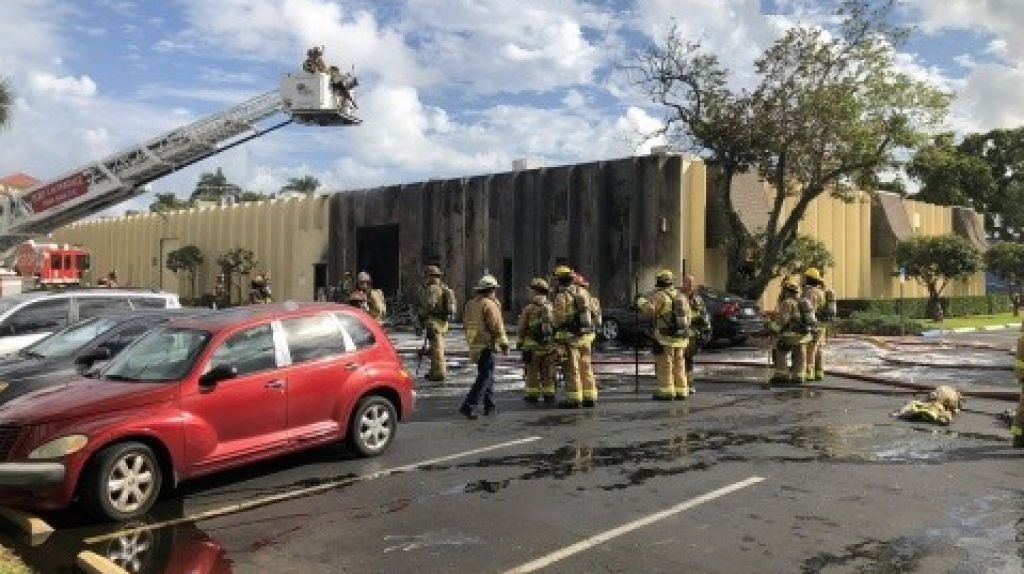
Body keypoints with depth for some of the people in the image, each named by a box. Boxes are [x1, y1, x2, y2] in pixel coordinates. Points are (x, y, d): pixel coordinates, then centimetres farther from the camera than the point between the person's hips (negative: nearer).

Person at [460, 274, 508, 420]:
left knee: (487, 375, 18)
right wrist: (504, 344, -8)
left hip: (474, 346, 9)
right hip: (486, 346, -9)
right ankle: (468, 406, -15)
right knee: (484, 377, -7)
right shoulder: (489, 304, -13)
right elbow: (497, 326, -16)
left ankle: (489, 406, 23)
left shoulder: (471, 304, 13)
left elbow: (466, 324, 21)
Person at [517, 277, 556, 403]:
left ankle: (533, 394, 10)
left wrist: (519, 343, 8)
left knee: (532, 372, 7)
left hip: (532, 346, -3)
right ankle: (549, 394, 13)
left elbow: (521, 329, -5)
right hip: (549, 346, 3)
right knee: (548, 373, 10)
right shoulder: (552, 308, 0)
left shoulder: (528, 309, -10)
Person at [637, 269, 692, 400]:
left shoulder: (660, 296, -9)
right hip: (681, 337, 6)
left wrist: (641, 302, -4)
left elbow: (649, 309, -21)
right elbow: (688, 317, 15)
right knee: (679, 365, 12)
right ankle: (681, 392, 14)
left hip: (665, 337, -6)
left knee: (664, 365, -2)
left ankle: (666, 392, -3)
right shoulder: (682, 296, 13)